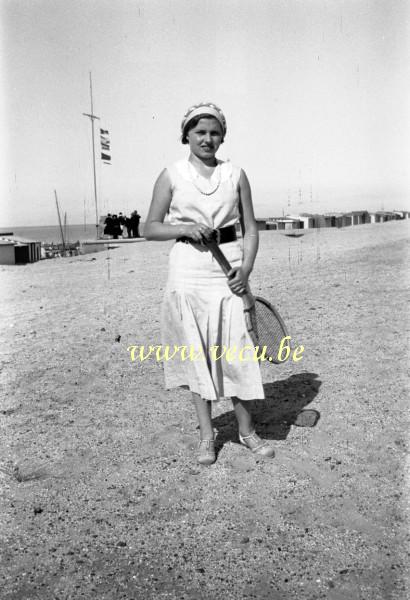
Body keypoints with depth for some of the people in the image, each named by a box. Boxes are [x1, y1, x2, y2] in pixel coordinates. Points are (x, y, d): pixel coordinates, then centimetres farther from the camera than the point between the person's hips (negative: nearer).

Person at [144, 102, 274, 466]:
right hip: (188, 270, 0)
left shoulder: (236, 175, 8)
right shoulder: (172, 176, 5)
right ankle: (207, 435, 19)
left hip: (228, 270, 1)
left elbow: (250, 229, 8)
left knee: (236, 350, -1)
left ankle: (247, 430, 18)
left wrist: (246, 268, -8)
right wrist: (184, 228, -13)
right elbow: (151, 228, 5)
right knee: (197, 353, 5)